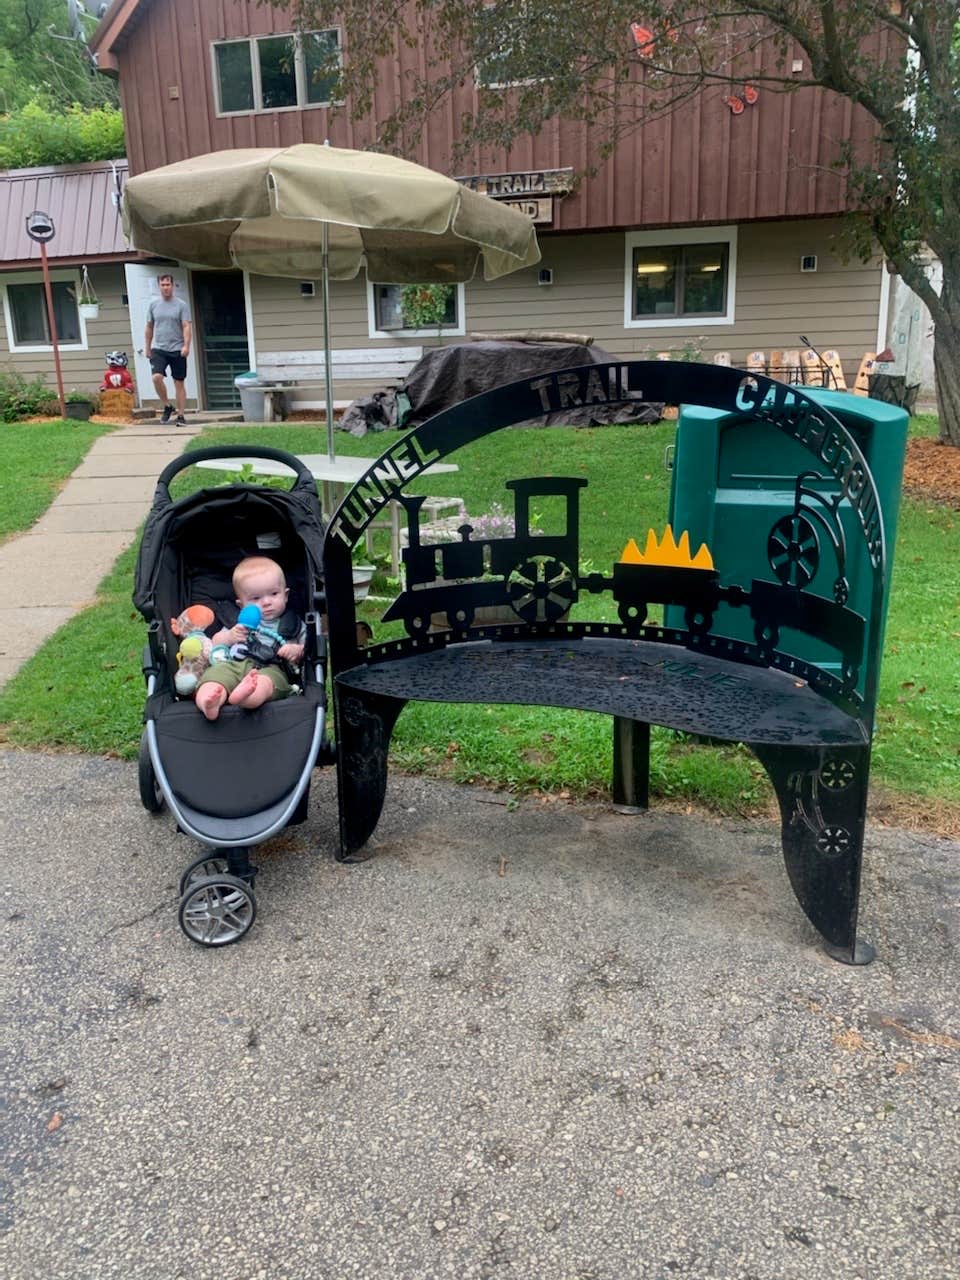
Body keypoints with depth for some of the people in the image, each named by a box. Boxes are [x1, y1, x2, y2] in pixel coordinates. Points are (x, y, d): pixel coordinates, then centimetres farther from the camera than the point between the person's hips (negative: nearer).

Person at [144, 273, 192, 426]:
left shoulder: (181, 305, -1)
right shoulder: (153, 305, 8)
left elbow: (187, 327, -8)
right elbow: (149, 328, 14)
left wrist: (186, 345, -21)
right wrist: (147, 348, 13)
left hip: (177, 350, -2)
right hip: (158, 349, 2)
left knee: (179, 382, 3)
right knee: (157, 377, -17)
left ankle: (181, 415, 9)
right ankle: (167, 406, 3)